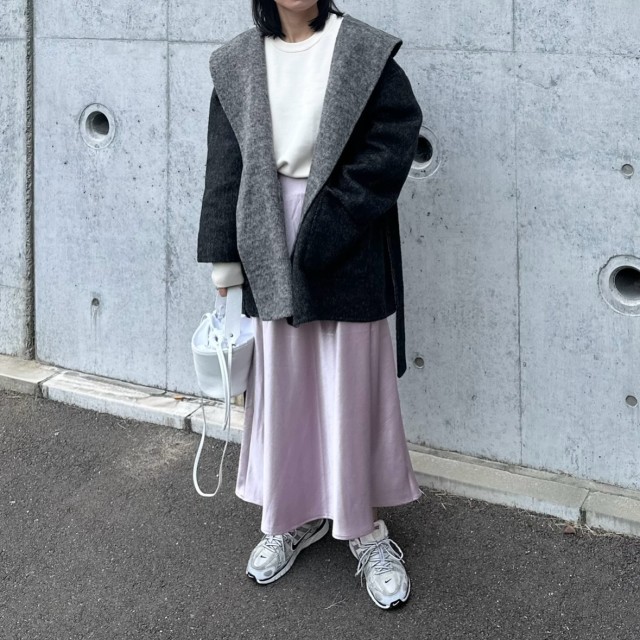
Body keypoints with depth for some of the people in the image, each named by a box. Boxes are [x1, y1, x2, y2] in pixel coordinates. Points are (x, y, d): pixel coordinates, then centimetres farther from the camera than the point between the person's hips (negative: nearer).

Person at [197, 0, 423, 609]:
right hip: (271, 244, 3)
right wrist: (223, 258, 4)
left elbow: (395, 136, -10)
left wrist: (331, 219, -15)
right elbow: (225, 165, 6)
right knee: (281, 383, 11)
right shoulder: (237, 62, 5)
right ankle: (296, 515, 27)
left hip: (349, 250, -3)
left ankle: (364, 527, 17)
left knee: (353, 386, 4)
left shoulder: (364, 52, -5)